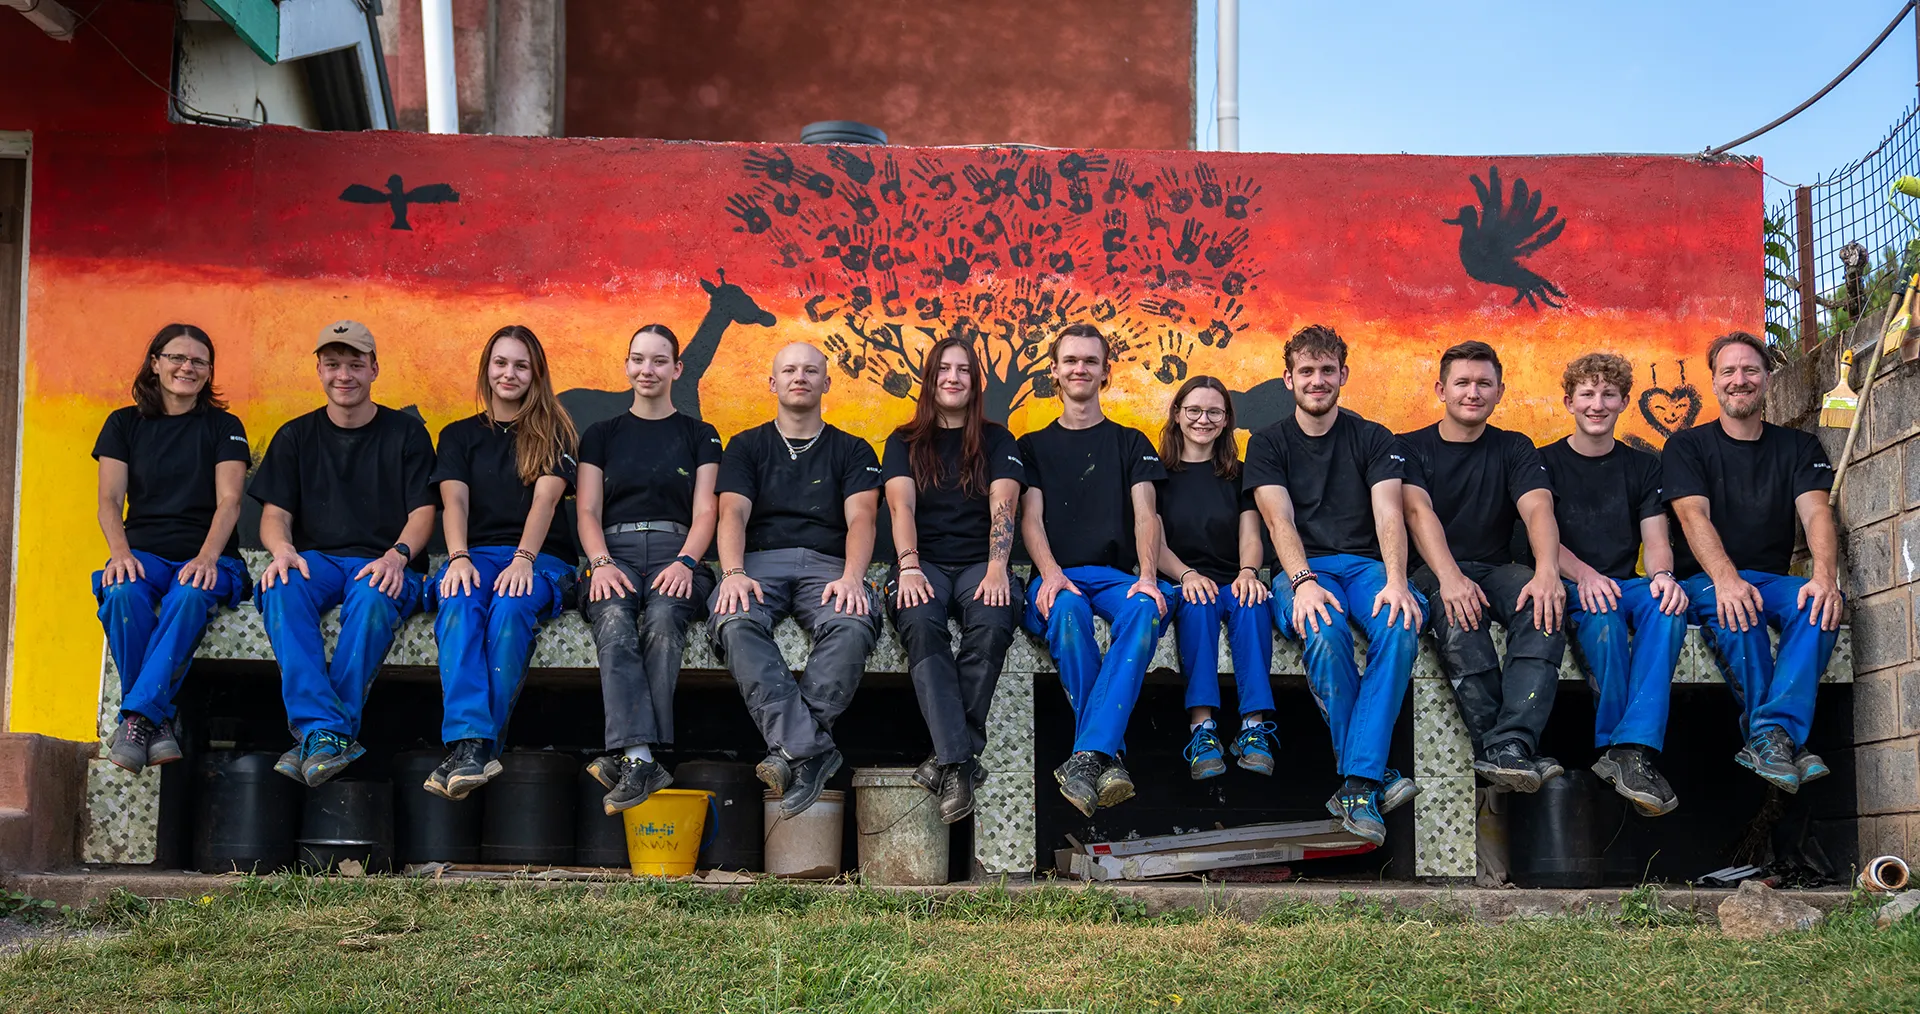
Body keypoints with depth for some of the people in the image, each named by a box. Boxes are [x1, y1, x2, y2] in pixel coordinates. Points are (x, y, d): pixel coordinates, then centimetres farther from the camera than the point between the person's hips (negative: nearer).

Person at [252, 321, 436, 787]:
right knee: (281, 589, -34)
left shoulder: (406, 433, 13)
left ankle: (316, 735, -37)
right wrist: (282, 549, -15)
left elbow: (422, 512, 4)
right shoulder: (296, 437, 18)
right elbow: (274, 512, 9)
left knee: (373, 596, -38)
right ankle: (326, 731, -43)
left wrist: (397, 555, -18)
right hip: (314, 559, 2)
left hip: (380, 564, -2)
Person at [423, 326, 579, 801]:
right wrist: (459, 558, -17)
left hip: (539, 557, -1)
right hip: (476, 552, 1)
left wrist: (524, 559, -21)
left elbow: (545, 499, -3)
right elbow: (454, 501, 4)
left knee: (511, 606, -36)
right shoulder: (459, 435, 20)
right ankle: (471, 744, -49)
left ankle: (477, 744, -41)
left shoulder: (553, 433, 13)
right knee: (459, 603, -34)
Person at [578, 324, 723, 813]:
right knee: (614, 620, -35)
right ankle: (641, 758, -48)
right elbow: (588, 512, 10)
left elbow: (704, 514, 7)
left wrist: (684, 563, -13)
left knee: (663, 618, -36)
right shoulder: (602, 435, 21)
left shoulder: (699, 436, 18)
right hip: (615, 551, 1)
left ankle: (630, 757, -41)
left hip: (676, 553, 0)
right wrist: (601, 563, -10)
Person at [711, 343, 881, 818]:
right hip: (760, 561, 0)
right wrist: (733, 573, -16)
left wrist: (851, 577, -18)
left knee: (853, 625, -37)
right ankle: (811, 748, -43)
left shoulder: (852, 451, 19)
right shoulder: (746, 446, 21)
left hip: (827, 565, 0)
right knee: (735, 623, -37)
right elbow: (733, 514, 5)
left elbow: (861, 518, 3)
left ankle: (791, 747, -35)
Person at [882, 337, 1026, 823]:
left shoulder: (996, 441, 14)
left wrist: (997, 569, -18)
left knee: (993, 624, -35)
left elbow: (1003, 507, -1)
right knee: (919, 624, -35)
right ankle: (959, 760, -43)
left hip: (978, 563, 0)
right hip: (924, 563, 0)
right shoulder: (905, 442, 16)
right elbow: (901, 506, 0)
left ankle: (950, 758, -31)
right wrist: (909, 566, -18)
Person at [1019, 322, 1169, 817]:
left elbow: (1145, 514, 6)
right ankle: (1108, 757, -39)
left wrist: (1147, 576, -14)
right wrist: (1051, 575, -15)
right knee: (1068, 611, -38)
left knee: (1146, 609, -37)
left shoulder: (1130, 443, 20)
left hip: (1115, 575, 0)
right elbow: (1031, 518, 6)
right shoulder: (1034, 446, 20)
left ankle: (1087, 757, -45)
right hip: (1057, 577, 0)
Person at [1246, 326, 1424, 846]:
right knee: (1325, 634, -37)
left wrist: (1396, 581, -22)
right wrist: (1304, 582, -24)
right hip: (1303, 569, -1)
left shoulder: (1372, 439, 14)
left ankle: (1356, 782, -35)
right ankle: (1372, 775, -25)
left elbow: (1389, 515, -2)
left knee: (1401, 626, -34)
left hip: (1366, 564, 1)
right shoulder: (1269, 443, 11)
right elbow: (1280, 520, -4)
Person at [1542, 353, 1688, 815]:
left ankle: (1633, 749, -43)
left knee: (1669, 604, -34)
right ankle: (1616, 747, -34)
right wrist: (1584, 575, -26)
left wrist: (1662, 574, -19)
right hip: (1570, 589, -2)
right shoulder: (1546, 462, 10)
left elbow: (1656, 540, 7)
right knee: (1604, 618, -38)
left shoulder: (1643, 466, 18)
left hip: (1627, 585, 2)